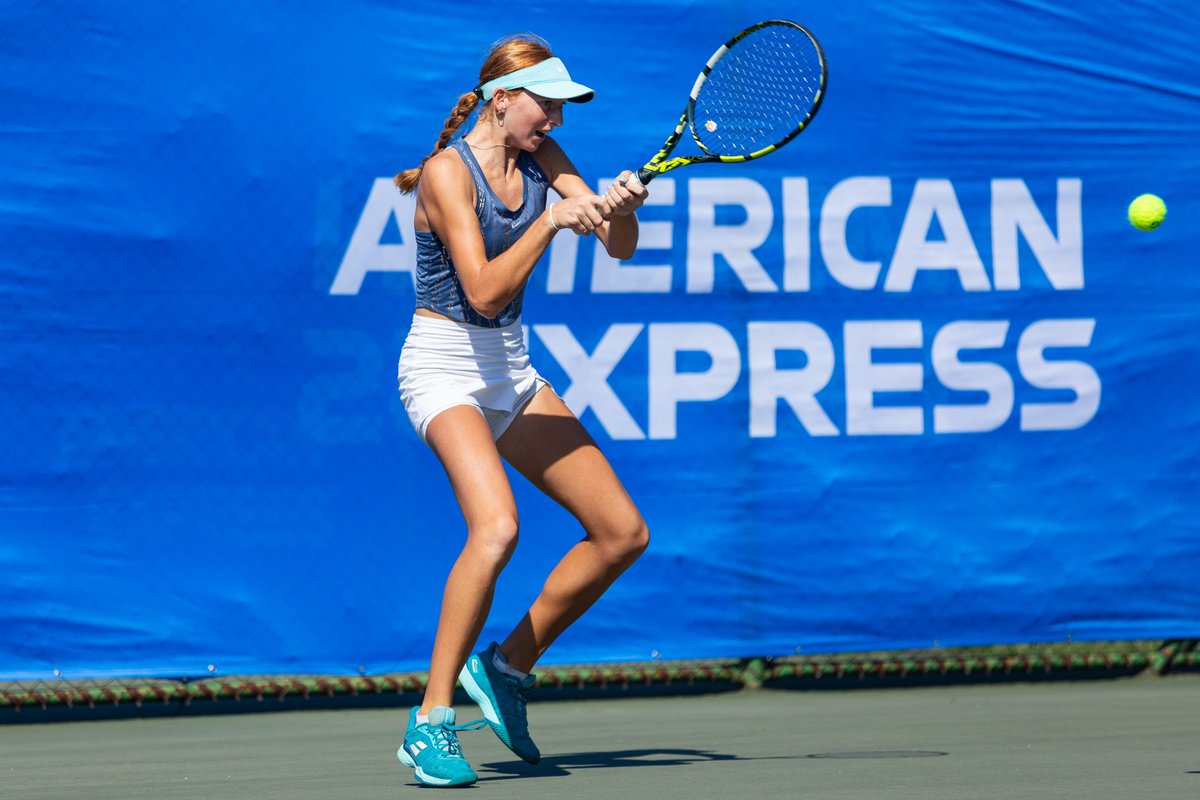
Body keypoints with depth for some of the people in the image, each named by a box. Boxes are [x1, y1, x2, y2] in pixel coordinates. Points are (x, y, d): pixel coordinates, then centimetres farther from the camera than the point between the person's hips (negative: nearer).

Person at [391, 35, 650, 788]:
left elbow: (620, 247, -1)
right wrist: (552, 220, -28)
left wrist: (624, 207, -22)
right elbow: (485, 291, -23)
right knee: (496, 527, -31)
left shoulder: (540, 160, 5)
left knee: (624, 532, 4)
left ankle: (508, 667, 19)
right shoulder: (448, 172, -16)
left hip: (511, 371, 8)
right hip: (445, 366, -8)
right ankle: (431, 724, -23)